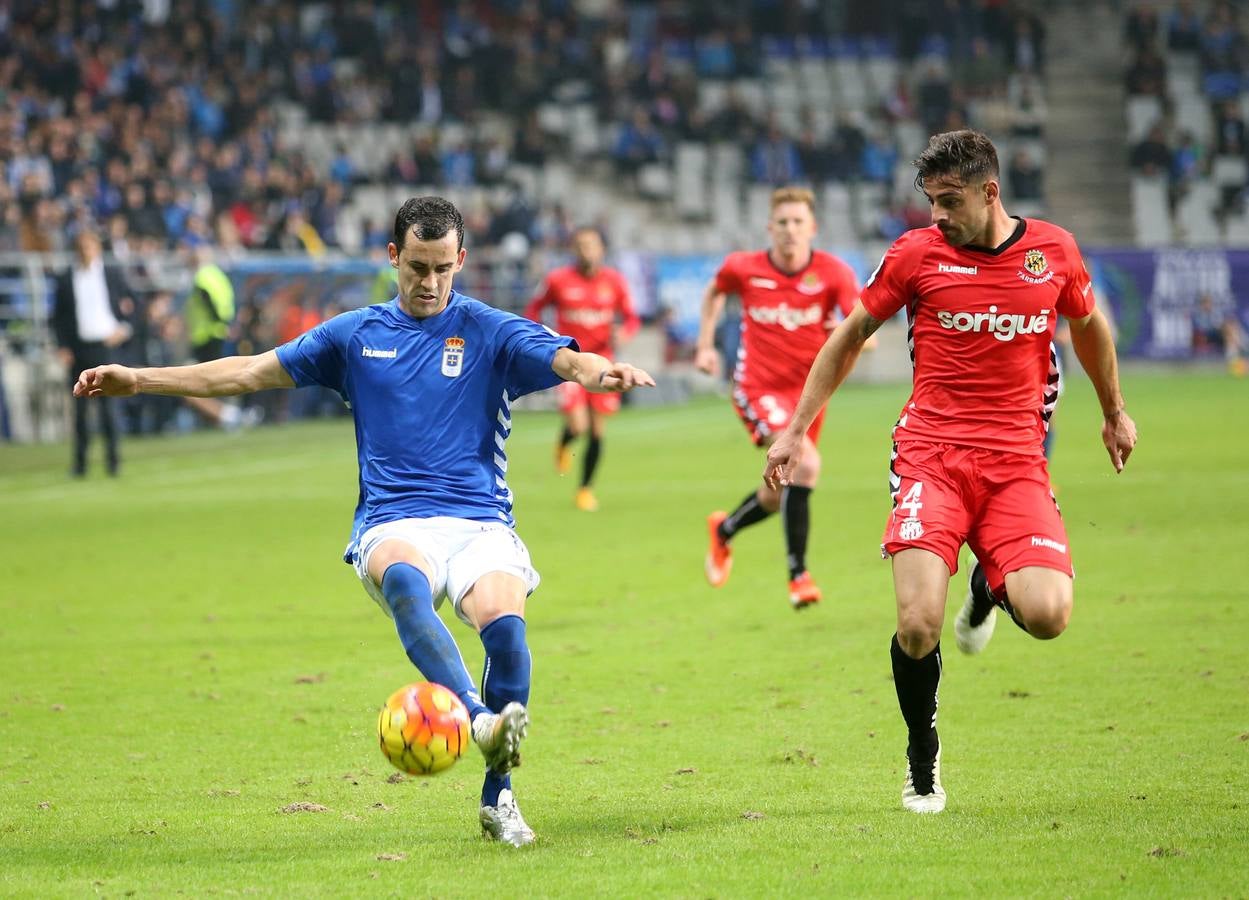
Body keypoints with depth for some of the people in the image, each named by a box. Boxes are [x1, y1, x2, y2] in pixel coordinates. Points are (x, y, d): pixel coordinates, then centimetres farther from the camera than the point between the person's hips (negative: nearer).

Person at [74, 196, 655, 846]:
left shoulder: (490, 333, 8)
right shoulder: (355, 335, 15)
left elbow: (568, 360, -9)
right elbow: (251, 372, 19)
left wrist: (606, 373, -34)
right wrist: (137, 380, 16)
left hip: (480, 521, -1)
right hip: (393, 523, 1)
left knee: (504, 623, -30)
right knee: (404, 580, -37)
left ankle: (497, 794, -12)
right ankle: (480, 719, -55)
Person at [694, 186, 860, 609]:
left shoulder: (833, 273, -11)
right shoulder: (744, 268, -8)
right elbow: (715, 292, 15)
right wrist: (705, 345, 10)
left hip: (809, 391, 3)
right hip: (759, 388, -3)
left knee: (778, 496, 15)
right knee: (806, 463, -27)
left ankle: (723, 530, 49)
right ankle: (798, 574, -17)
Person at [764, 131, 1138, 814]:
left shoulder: (1052, 250, 5)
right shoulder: (916, 253, 1)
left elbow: (1089, 326, 25)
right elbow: (849, 337, 13)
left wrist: (1114, 411, 35)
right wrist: (796, 430, 11)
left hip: (1017, 462, 1)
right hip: (930, 455, -1)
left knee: (1046, 616, -20)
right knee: (918, 626, -20)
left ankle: (987, 591, 20)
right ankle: (922, 760, 9)